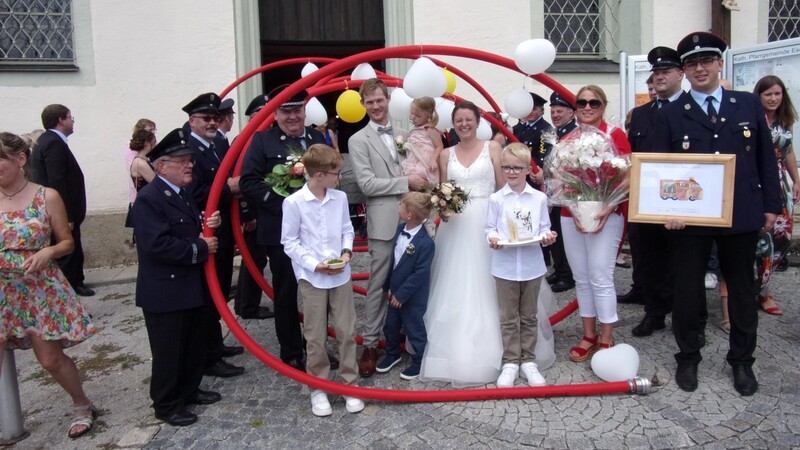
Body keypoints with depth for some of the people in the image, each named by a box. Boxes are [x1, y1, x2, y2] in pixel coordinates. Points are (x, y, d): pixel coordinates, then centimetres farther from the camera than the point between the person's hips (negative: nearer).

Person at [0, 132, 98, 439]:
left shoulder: (47, 197, -6)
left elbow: (67, 242, 1)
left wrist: (47, 252, -18)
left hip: (41, 291, -1)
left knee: (51, 359, 8)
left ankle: (82, 406, 34)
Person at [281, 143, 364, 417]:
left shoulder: (340, 198, -1)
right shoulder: (294, 203, -12)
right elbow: (289, 242, -8)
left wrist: (347, 251, -9)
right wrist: (315, 264, -15)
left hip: (341, 276, 3)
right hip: (312, 278, -3)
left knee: (347, 332, 9)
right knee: (316, 337, 8)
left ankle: (350, 384, 25)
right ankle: (318, 388, 25)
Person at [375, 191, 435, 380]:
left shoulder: (425, 242, -27)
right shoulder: (400, 229, -3)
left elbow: (420, 273, -24)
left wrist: (401, 294, -20)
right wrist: (388, 286, 9)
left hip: (412, 297, -7)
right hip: (395, 292, 8)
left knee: (415, 330, 12)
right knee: (390, 326, 23)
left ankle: (419, 362, 34)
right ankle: (392, 354, 47)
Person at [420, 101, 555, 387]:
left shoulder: (492, 148, 3)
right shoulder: (446, 155, 11)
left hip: (487, 222, -2)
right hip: (456, 225, 3)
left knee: (486, 286, 1)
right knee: (456, 289, 3)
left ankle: (488, 351, 13)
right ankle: (458, 352, 13)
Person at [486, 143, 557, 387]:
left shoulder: (539, 198, -1)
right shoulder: (496, 199, -3)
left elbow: (544, 228, 3)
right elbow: (490, 228, 0)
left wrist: (547, 236, -18)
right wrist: (493, 238, -21)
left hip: (532, 265, 1)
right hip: (505, 266, -1)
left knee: (529, 317, 13)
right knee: (508, 318, 10)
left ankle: (528, 361, 25)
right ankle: (510, 362, 21)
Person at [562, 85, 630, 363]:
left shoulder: (616, 136, -3)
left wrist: (608, 209, -18)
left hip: (605, 217, -4)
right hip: (570, 217, 4)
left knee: (601, 279, -4)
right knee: (581, 278, 10)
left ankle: (606, 340, 9)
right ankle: (588, 335, 21)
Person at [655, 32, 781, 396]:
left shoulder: (749, 105, 6)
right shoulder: (670, 114, 1)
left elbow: (766, 158, 8)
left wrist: (771, 205, 5)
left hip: (742, 214, 2)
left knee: (742, 288, 13)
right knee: (687, 288, 7)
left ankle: (742, 360, 29)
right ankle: (688, 357, 25)